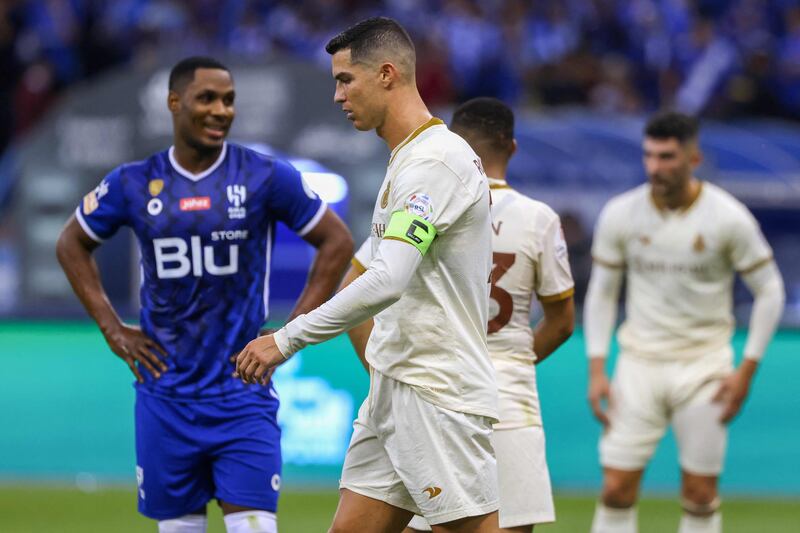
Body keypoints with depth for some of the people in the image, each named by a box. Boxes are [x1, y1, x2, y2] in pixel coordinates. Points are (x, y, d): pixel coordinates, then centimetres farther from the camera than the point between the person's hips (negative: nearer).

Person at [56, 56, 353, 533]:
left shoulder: (266, 178, -4)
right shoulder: (134, 184, 2)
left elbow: (337, 242, 4)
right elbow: (72, 244, 17)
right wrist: (112, 329, 8)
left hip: (242, 391, -2)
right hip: (165, 398, 2)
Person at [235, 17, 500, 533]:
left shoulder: (434, 160, -17)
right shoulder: (408, 159, 17)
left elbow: (389, 280, -27)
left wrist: (287, 339, -24)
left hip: (440, 396, -10)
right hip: (395, 389, 10)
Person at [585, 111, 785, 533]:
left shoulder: (728, 218, -8)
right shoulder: (620, 214, -3)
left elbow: (770, 291, 0)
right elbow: (601, 293, 8)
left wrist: (746, 370, -6)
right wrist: (597, 370, 0)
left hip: (703, 368, -1)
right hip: (639, 362, 2)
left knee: (700, 496, 0)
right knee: (617, 490, -5)